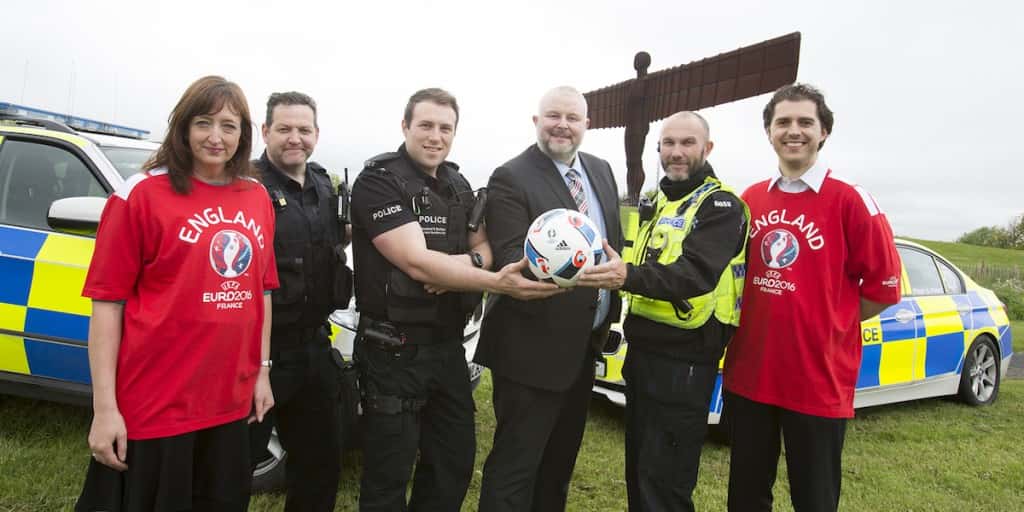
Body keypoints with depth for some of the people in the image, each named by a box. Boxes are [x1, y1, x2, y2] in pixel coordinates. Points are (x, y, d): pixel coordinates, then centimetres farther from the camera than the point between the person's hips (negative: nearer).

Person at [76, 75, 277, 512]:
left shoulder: (257, 198, 6)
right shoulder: (141, 195, -8)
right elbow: (108, 302, -9)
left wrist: (262, 370, 11)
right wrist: (104, 407, -13)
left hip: (231, 401, 5)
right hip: (154, 405, -5)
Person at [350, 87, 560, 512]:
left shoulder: (458, 185, 10)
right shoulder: (378, 181, -13)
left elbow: (484, 247, 12)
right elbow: (417, 263, -22)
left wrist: (470, 261, -13)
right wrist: (497, 282, -30)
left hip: (449, 345, 7)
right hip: (395, 348, -7)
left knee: (455, 463, 17)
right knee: (388, 476, 5)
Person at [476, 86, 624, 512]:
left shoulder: (601, 171, 10)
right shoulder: (510, 179, -13)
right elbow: (510, 259, -22)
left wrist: (610, 313, 11)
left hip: (585, 345, 8)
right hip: (534, 348, -7)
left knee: (560, 462, 22)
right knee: (515, 466, 3)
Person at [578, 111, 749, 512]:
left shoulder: (721, 205, -11)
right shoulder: (656, 203, 15)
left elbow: (696, 273, -29)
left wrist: (629, 276, -44)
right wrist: (613, 272, 6)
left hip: (684, 361, -8)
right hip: (642, 350, 8)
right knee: (637, 472, 18)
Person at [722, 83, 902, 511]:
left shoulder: (851, 201, -8)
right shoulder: (750, 200, 7)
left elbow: (884, 287, -5)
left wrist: (829, 323, -2)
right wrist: (761, 319, 8)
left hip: (818, 379, -4)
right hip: (748, 373, 5)